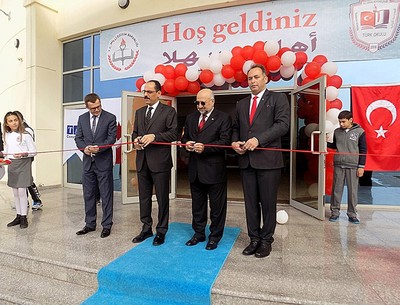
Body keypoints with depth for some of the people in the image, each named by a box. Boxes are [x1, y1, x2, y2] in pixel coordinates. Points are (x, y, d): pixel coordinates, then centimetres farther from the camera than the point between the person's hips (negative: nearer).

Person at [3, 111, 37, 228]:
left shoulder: (25, 135, -7)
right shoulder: (7, 135, 9)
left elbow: (34, 151, -6)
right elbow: (6, 151, 18)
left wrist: (24, 154, -22)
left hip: (23, 164, -6)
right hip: (11, 164, 6)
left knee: (21, 191, -6)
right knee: (15, 192, 10)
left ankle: (24, 217, 5)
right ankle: (18, 216, 21)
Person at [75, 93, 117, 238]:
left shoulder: (110, 118, -4)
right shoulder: (82, 118, 9)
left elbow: (112, 138, -9)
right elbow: (78, 137, 10)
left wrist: (98, 148, -22)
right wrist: (84, 148, -10)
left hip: (104, 162, -4)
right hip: (88, 161, 5)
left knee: (106, 195, 2)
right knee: (88, 195, 12)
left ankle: (107, 225, 14)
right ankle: (90, 224, 26)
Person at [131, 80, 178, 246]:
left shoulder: (169, 111, -2)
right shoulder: (139, 112, 17)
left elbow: (174, 134, -10)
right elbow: (135, 132, 19)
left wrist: (154, 136, -21)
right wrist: (136, 141, -3)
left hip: (160, 162, -5)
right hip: (142, 162, 6)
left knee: (162, 198, 4)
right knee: (144, 198, 14)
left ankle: (161, 231, 20)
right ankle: (146, 229, 30)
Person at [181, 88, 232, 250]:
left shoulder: (223, 118, -5)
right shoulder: (191, 117, 13)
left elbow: (225, 141, -13)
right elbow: (184, 137, 17)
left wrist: (205, 147, -24)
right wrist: (187, 144, -5)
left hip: (214, 169, -5)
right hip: (195, 170, 6)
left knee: (217, 206, 8)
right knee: (197, 205, 17)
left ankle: (215, 236, 26)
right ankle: (198, 233, 34)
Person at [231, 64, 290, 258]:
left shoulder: (278, 98, 3)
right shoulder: (241, 104, 18)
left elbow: (283, 124, -10)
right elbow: (236, 128, 21)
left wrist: (258, 139, -19)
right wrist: (234, 142, 0)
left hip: (268, 159, -4)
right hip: (246, 160, 5)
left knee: (268, 203, 6)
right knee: (251, 203, 11)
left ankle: (266, 240, 22)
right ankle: (254, 239, 25)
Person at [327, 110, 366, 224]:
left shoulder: (359, 132, -1)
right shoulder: (337, 131, 7)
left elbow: (363, 150, 1)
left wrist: (361, 166, -3)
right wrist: (326, 143, 0)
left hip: (353, 166, -2)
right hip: (338, 165, 2)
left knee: (353, 191, 4)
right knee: (336, 189, 5)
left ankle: (352, 214, 17)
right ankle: (335, 212, 16)